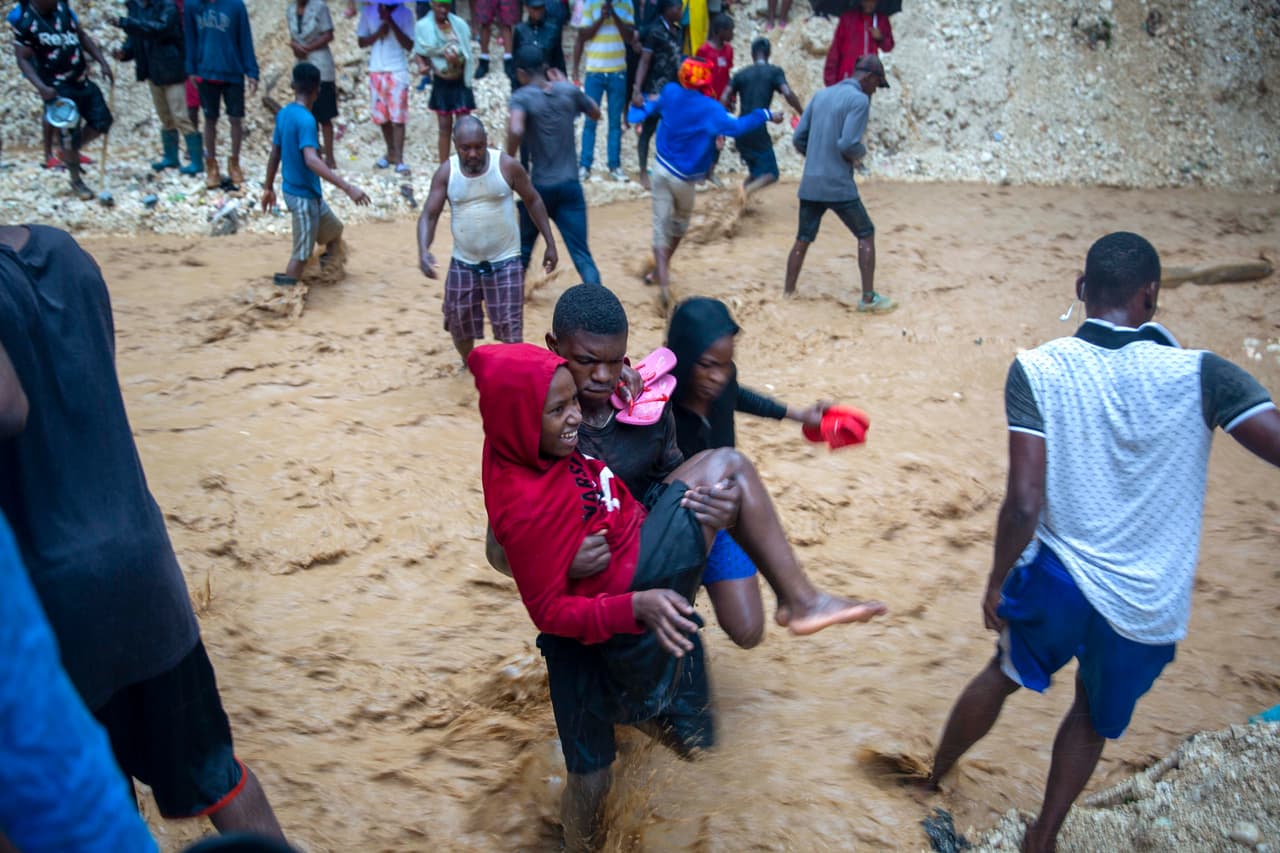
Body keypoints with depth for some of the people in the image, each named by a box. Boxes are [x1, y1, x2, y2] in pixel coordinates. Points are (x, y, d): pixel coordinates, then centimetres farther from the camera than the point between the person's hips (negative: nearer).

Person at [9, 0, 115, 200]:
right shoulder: (25, 21, -13)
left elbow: (83, 36, 14)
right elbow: (23, 59, -12)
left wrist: (102, 62, 3)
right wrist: (41, 87, -24)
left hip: (82, 81, 6)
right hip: (58, 89, -6)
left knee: (102, 122, 6)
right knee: (70, 136, -2)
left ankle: (69, 152, 27)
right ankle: (76, 182, 15)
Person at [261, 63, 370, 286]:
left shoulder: (284, 114, 5)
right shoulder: (306, 120, -22)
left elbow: (274, 155, 12)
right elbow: (311, 160, -35)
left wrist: (268, 188, 24)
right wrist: (348, 188, -40)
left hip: (302, 193, 9)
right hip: (304, 196, -9)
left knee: (334, 231, 24)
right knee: (302, 253, 0)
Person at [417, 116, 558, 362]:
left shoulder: (507, 165, -11)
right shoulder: (446, 172, -7)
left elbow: (533, 201, 1)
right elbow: (429, 215, -8)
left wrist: (550, 244, 0)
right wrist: (423, 250, -27)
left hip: (505, 262, -3)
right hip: (463, 264, 3)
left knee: (510, 329, -4)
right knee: (459, 325, 16)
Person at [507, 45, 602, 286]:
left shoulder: (522, 97, -9)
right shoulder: (568, 90, 2)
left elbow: (516, 130, -29)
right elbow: (596, 114, 19)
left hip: (539, 187, -2)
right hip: (570, 185, 2)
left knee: (523, 248, 21)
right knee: (582, 254, 0)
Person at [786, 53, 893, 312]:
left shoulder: (821, 95, 13)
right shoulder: (859, 99, -9)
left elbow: (799, 138, 11)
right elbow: (848, 144, -18)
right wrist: (861, 152, 2)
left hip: (810, 183, 6)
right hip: (839, 185, -6)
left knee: (803, 239, 15)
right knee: (866, 234, 6)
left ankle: (788, 291, 19)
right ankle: (868, 298, 4)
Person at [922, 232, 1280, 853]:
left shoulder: (1036, 369, -15)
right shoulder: (1198, 374, -15)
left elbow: (1024, 503, -17)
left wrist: (997, 581, -3)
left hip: (1055, 577, 1)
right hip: (1148, 607, 0)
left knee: (1005, 673, 29)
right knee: (1094, 718, 26)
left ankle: (931, 779, 50)